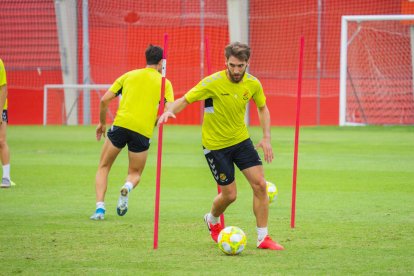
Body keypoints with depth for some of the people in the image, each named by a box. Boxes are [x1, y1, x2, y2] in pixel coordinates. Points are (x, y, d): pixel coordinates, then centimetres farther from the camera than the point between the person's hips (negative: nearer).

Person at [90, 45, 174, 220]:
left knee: (104, 167, 16)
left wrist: (102, 122, 23)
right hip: (143, 130, -1)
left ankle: (100, 208, -3)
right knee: (135, 174, 18)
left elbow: (105, 100, 10)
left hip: (121, 124, 1)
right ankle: (127, 187, -19)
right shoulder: (164, 82, 11)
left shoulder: (129, 75, 16)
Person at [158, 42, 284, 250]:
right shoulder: (213, 82, -21)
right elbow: (185, 100, -16)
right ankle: (212, 220, 35)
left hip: (241, 140, 4)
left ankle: (263, 238, 2)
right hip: (215, 145, -4)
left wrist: (266, 138, 2)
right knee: (229, 195, -1)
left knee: (260, 185, -8)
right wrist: (169, 111, -37)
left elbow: (262, 108, 12)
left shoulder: (253, 84, -7)